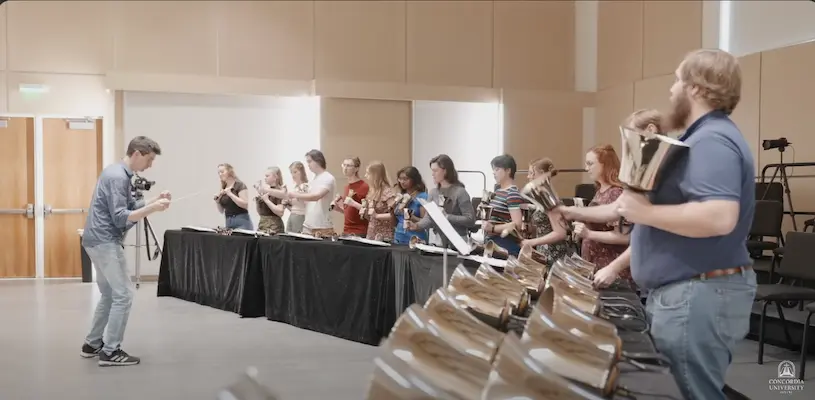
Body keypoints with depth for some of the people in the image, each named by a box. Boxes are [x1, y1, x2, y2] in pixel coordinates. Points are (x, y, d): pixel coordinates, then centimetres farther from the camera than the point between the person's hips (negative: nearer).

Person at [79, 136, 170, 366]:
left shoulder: (119, 173, 14)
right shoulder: (117, 177, -18)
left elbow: (128, 207, 20)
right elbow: (120, 217, -23)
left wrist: (154, 201, 9)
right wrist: (152, 209, -24)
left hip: (100, 241, 11)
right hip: (105, 242, -11)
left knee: (109, 295, 17)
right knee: (123, 295, -7)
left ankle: (92, 345, 23)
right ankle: (110, 352, -3)